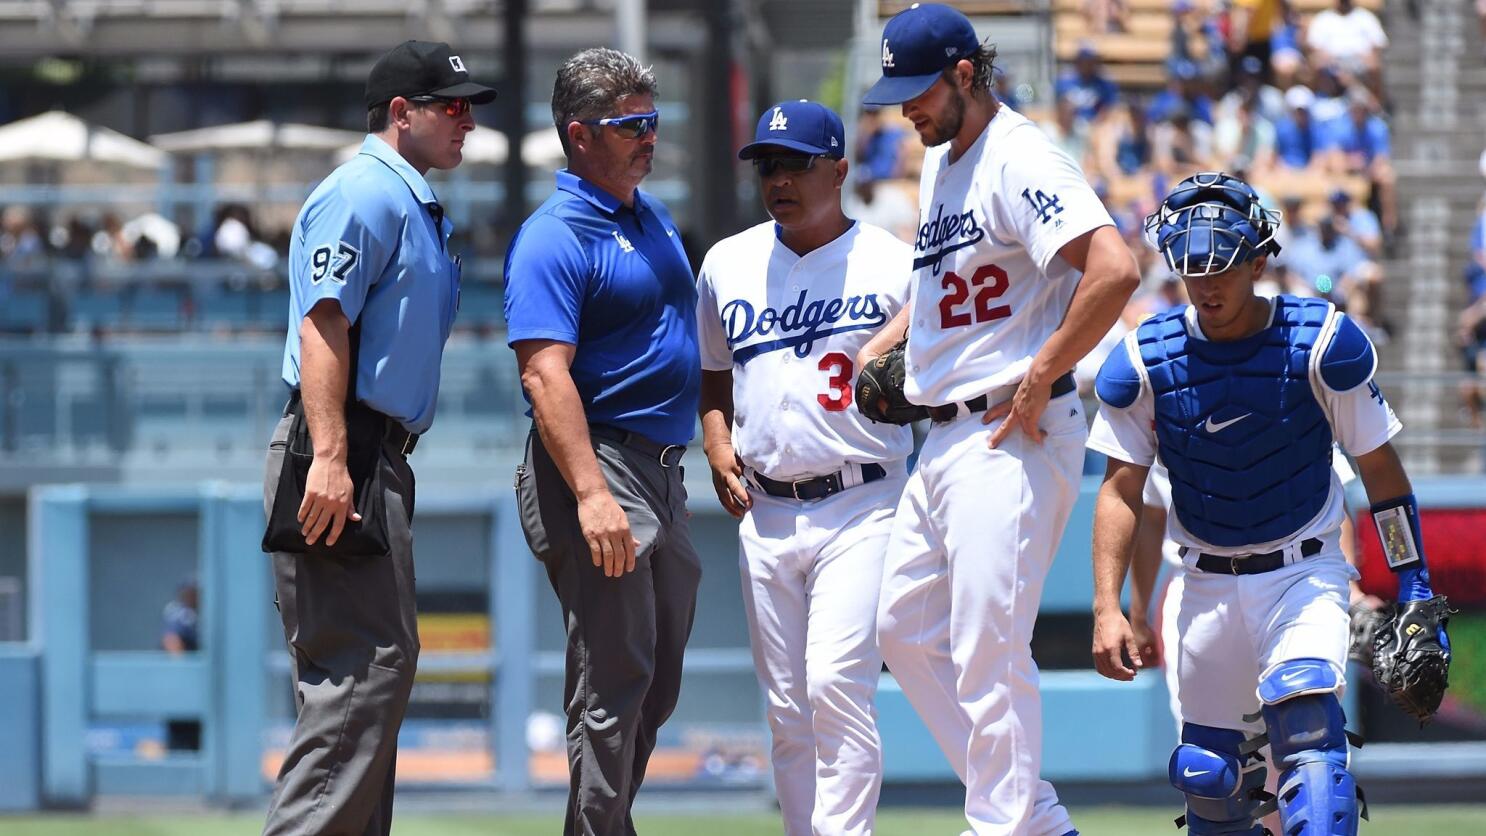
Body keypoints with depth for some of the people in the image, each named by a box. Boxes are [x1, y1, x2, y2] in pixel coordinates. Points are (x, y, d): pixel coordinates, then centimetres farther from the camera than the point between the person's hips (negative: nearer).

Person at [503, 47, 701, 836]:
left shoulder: (652, 216, 16)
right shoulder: (555, 238, -13)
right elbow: (545, 371, -22)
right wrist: (591, 494, -31)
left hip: (663, 469, 9)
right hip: (598, 462, -9)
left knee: (655, 683, 14)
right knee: (613, 679, -11)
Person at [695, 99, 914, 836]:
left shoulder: (894, 265, -2)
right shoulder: (726, 264, 11)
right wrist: (718, 450, 7)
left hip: (860, 506, -5)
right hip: (764, 512, 5)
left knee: (836, 682, -18)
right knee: (785, 706, 6)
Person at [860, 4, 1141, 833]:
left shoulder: (1020, 160, -15)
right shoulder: (942, 164, 16)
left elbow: (1115, 268, -28)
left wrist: (1040, 378, -22)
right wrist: (880, 345, 18)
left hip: (1012, 436, -11)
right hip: (948, 440, 11)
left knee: (989, 648, -9)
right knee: (906, 627, 14)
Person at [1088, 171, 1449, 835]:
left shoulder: (1323, 343, -11)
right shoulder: (1142, 362, -7)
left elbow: (1380, 469, -2)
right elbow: (1120, 491, -3)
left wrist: (1415, 586, -4)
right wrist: (1108, 609, -14)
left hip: (1306, 574, -3)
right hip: (1209, 588, 3)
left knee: (1306, 723, -27)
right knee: (1208, 777, 2)